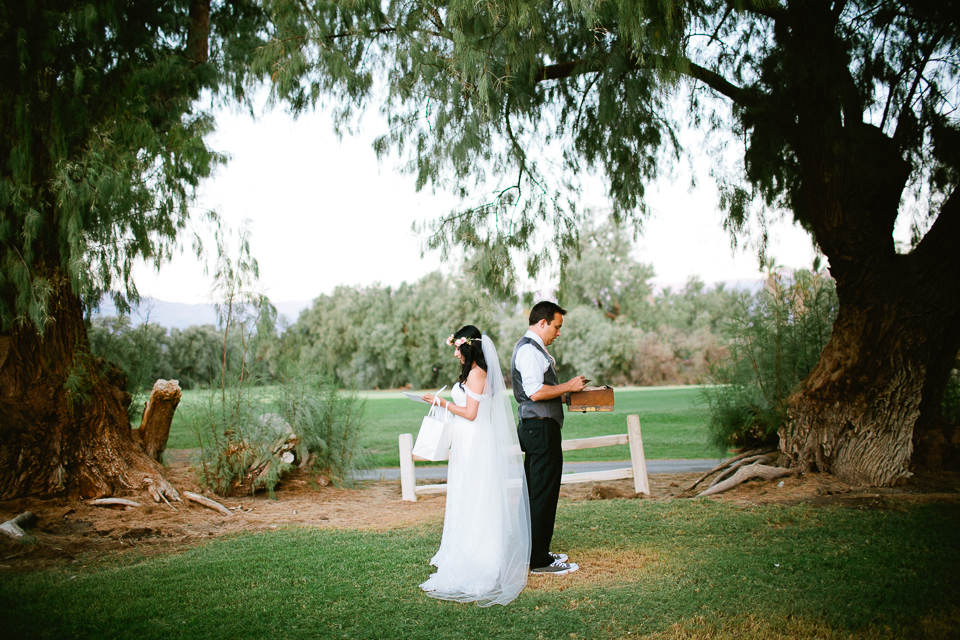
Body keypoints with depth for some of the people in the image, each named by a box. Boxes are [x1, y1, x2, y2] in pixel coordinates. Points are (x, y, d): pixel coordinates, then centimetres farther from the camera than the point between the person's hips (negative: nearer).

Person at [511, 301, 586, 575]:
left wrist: (566, 390, 17)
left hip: (535, 428, 11)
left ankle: (536, 552, 25)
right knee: (543, 494, -6)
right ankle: (539, 561, -1)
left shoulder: (531, 347, 20)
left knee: (535, 493, 16)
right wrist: (568, 386, -12)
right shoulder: (529, 350, -15)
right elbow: (535, 392, -23)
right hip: (540, 428, -11)